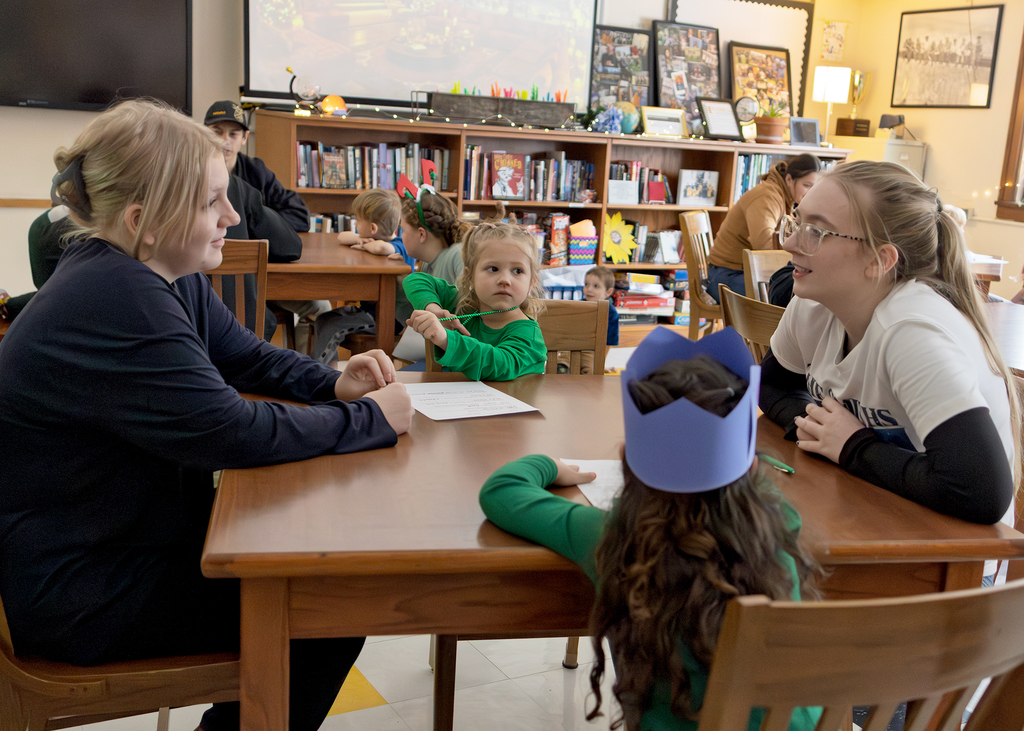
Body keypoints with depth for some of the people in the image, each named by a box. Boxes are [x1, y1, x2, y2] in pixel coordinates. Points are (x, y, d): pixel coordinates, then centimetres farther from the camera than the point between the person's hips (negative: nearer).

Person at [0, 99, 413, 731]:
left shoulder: (172, 279, 2)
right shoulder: (114, 301, -29)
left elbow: (250, 358, 12)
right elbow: (230, 433, -30)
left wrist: (335, 384, -7)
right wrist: (370, 419, -20)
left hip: (141, 532, 10)